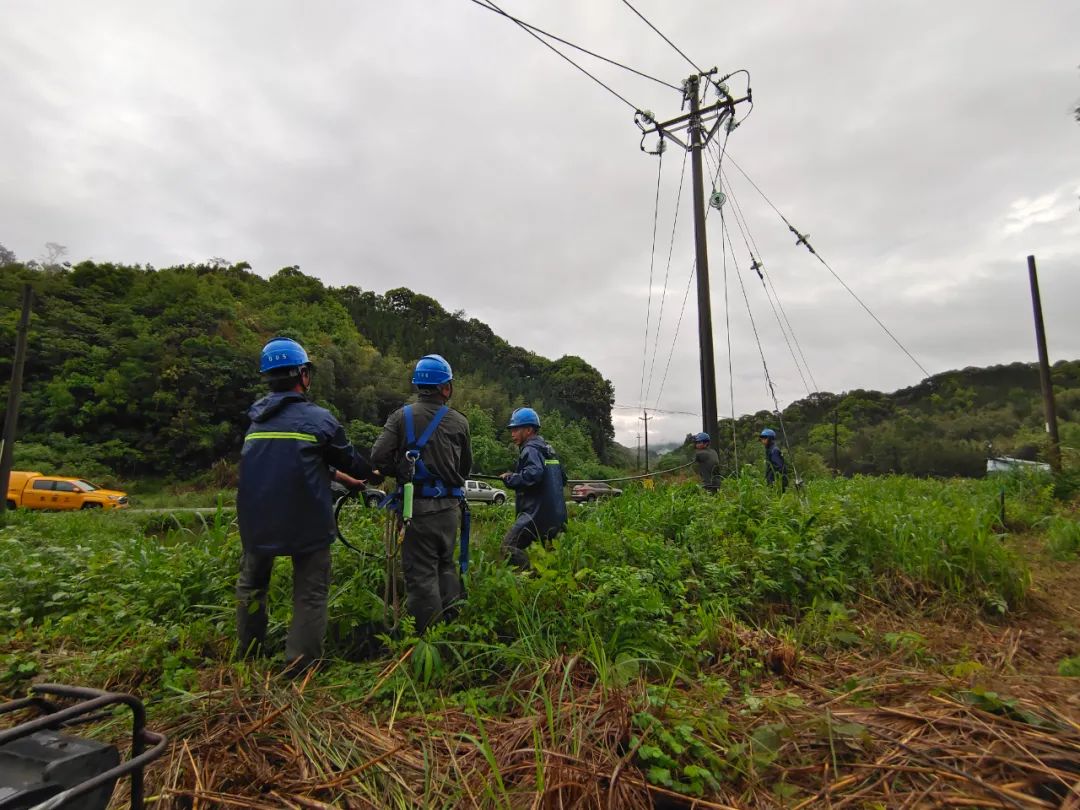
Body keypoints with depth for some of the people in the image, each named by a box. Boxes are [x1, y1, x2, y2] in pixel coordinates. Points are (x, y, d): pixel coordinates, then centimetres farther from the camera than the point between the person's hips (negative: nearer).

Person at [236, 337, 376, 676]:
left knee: (251, 585, 24)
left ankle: (249, 655, 38)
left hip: (256, 520, 6)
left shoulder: (256, 417, 9)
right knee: (310, 593, 6)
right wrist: (372, 472, 24)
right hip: (306, 521, -5)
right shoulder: (318, 418, -11)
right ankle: (300, 666, 8)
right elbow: (349, 460, 0)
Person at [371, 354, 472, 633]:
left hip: (417, 505, -2)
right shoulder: (459, 421, 0)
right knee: (444, 562, 21)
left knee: (421, 571, 4)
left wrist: (401, 473, 8)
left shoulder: (402, 417, -5)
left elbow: (378, 457, -11)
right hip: (449, 506, 3)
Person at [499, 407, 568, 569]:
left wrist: (510, 478, -14)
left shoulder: (530, 449, -9)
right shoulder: (548, 449, 19)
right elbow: (562, 479, 24)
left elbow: (534, 474, -28)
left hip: (538, 512, -10)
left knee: (509, 547, -10)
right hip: (555, 514, 10)